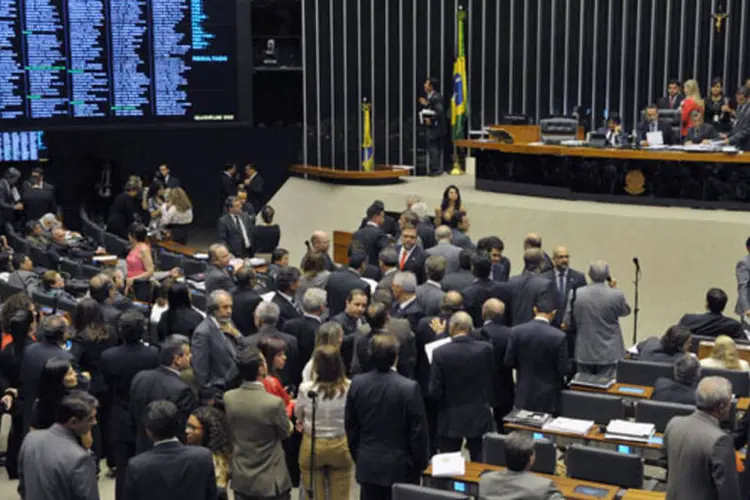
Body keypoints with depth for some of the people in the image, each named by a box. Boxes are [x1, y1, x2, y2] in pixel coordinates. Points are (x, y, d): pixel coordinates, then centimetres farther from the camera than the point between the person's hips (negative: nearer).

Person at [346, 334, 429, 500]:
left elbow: (350, 426, 6)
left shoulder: (357, 383, -4)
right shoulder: (410, 387, -17)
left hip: (368, 465, 4)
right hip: (399, 467, -4)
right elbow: (418, 431, -12)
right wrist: (420, 464, 1)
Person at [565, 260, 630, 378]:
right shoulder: (616, 295, -12)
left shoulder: (576, 294, -7)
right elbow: (626, 311, 9)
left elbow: (567, 322, 0)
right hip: (608, 353, -2)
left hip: (584, 352, 2)